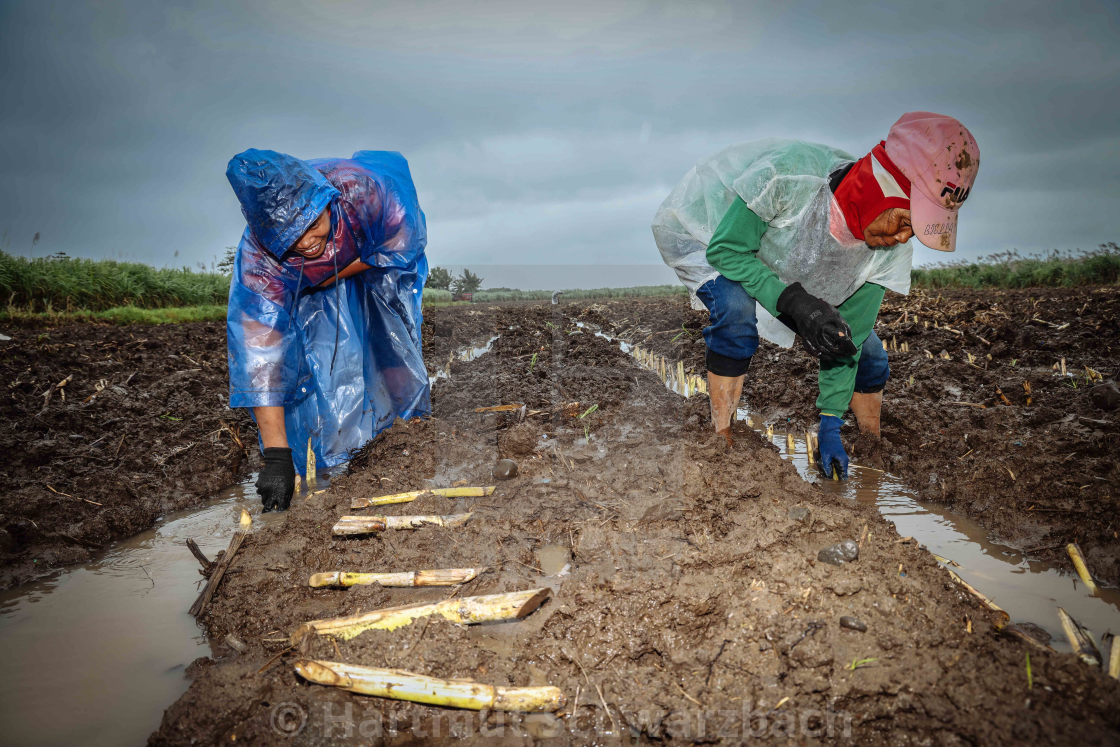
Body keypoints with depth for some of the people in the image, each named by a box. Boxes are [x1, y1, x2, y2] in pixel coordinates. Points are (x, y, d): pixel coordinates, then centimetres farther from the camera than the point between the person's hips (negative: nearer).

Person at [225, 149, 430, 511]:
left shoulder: (358, 187, -41)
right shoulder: (258, 261, -39)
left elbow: (400, 241, -19)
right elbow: (260, 355, -41)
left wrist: (337, 276, -24)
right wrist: (277, 456, -45)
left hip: (373, 261, 1)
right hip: (306, 290, -1)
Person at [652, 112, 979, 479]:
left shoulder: (890, 253, -21)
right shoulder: (789, 175, -41)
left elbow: (846, 336, -12)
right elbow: (725, 250, -32)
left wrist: (830, 425, -15)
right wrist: (794, 302, -44)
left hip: (786, 272, 5)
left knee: (865, 347, -1)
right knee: (736, 308, -38)